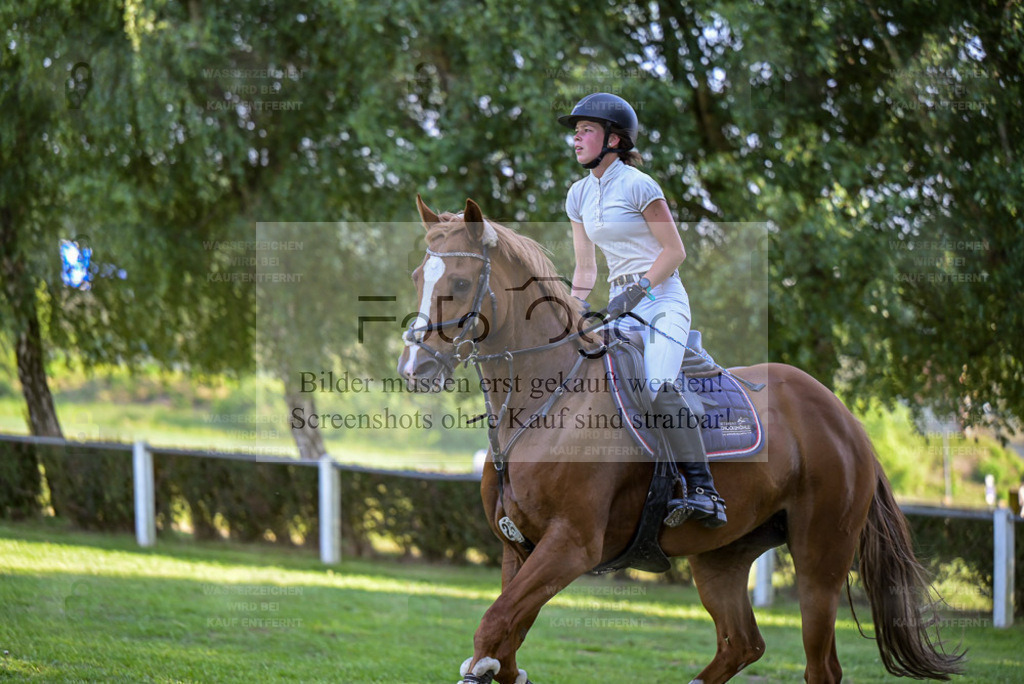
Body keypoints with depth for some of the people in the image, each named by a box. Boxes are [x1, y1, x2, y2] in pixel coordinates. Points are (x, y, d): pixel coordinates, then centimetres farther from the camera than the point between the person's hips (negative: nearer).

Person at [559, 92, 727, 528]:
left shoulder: (637, 185, -8)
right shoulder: (579, 195, 13)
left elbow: (675, 252, -9)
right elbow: (585, 267, 19)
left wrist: (637, 292, -17)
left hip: (662, 297, -8)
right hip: (622, 302, 8)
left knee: (659, 386, -28)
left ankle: (703, 493, -35)